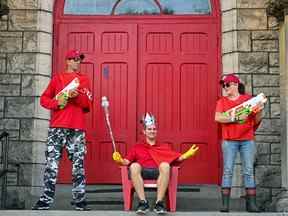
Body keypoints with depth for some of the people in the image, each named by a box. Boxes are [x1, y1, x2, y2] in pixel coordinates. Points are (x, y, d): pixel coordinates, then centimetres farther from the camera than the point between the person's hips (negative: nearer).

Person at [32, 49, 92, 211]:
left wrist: (77, 96, -12)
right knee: (52, 162, -5)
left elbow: (88, 104, 6)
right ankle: (46, 199, -3)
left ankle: (80, 199, 3)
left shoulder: (84, 80, 15)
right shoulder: (57, 78, 13)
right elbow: (44, 99, 9)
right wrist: (57, 103, -9)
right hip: (58, 126, -1)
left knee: (79, 163, -1)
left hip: (77, 128, 1)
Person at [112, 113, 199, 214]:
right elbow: (127, 161, 12)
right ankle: (143, 202, -34)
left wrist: (188, 154, -1)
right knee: (134, 166, -36)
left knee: (165, 165, -36)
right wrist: (120, 160, -10)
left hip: (159, 171, 0)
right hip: (142, 171, 0)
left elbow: (178, 158, 17)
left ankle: (159, 202, -35)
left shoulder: (164, 146, 29)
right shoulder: (137, 147, 26)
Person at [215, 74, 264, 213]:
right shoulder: (222, 101, 8)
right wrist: (236, 118, -16)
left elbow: (256, 120, 11)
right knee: (227, 171, -5)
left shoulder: (248, 99, 9)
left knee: (249, 171, -1)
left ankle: (251, 204, 1)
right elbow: (217, 117, -9)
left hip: (247, 140, 1)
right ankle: (225, 204, -5)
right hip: (229, 141, 0)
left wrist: (260, 111, -10)